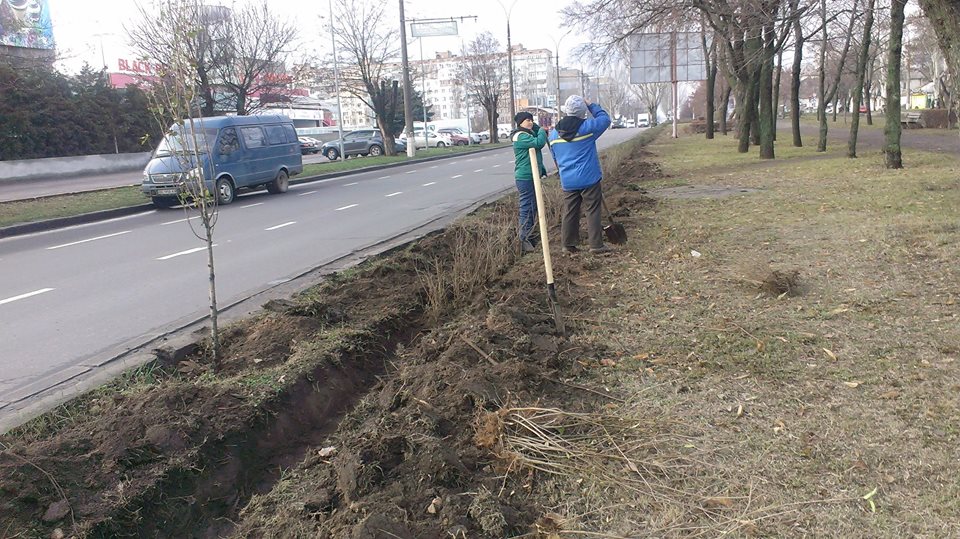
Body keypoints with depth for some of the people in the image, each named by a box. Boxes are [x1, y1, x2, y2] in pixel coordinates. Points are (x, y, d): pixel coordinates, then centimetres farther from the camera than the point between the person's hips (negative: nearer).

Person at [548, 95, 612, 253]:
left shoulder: (554, 134, 4)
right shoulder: (588, 127, -10)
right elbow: (605, 118, 7)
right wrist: (591, 105, 14)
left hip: (567, 181, 4)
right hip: (589, 179, -4)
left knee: (570, 212, 11)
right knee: (592, 211, 1)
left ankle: (569, 244, 15)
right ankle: (596, 244, 2)